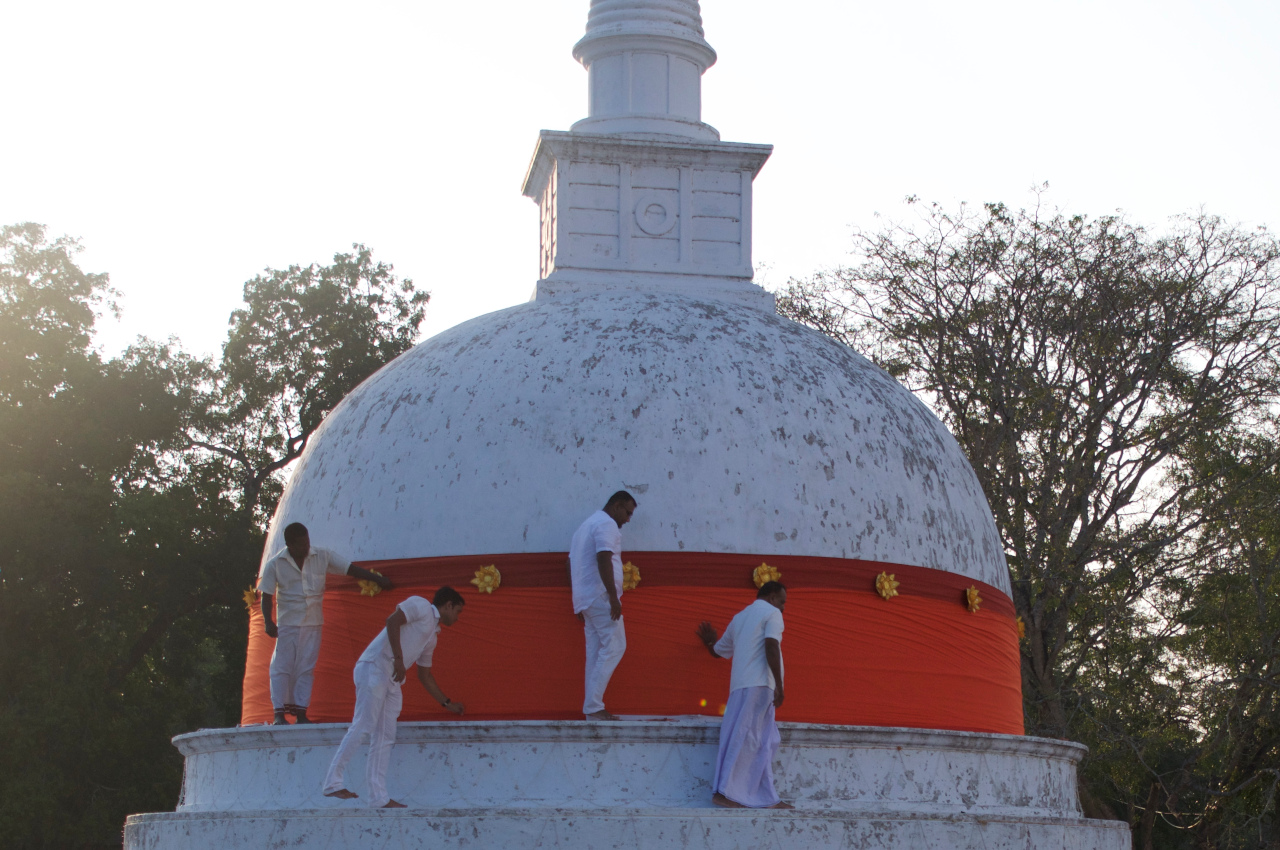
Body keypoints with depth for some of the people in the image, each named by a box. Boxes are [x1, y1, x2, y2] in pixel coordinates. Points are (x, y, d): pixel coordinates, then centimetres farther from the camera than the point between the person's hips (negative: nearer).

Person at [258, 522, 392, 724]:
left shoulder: (323, 557, 0)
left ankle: (301, 712, 4)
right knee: (282, 666, -5)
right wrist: (268, 621, -10)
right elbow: (267, 595, 0)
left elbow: (350, 568, 0)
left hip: (313, 623, 2)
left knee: (306, 668, 2)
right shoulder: (275, 565, -4)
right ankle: (279, 713, -2)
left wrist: (377, 579, -4)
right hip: (287, 622, -2)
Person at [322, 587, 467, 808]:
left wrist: (447, 703, 34)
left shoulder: (432, 637, 25)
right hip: (374, 668, -9)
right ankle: (333, 782, -11)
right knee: (363, 725, -14)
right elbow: (392, 621, -16)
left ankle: (378, 797, 2)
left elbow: (425, 675, 32)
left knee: (385, 737, 3)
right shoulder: (420, 605, 1)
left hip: (392, 679, 9)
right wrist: (398, 658, -20)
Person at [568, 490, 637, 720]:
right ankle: (593, 706, -15)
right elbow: (604, 560, -20)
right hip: (600, 596, -10)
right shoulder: (607, 524, -7)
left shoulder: (585, 526, 25)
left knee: (596, 653, 9)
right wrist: (614, 597, -23)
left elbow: (571, 563, 25)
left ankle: (593, 708, 5)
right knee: (614, 647, -9)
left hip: (583, 598, 10)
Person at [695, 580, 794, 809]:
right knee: (745, 739, -9)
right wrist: (779, 685, -17)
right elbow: (771, 647, -14)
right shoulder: (772, 613, 2)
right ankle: (724, 791, -14)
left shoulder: (739, 617, 25)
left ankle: (767, 798, 3)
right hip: (759, 684, -8)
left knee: (765, 742, 8)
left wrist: (709, 642, 56)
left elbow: (719, 650, 32)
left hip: (739, 686, 8)